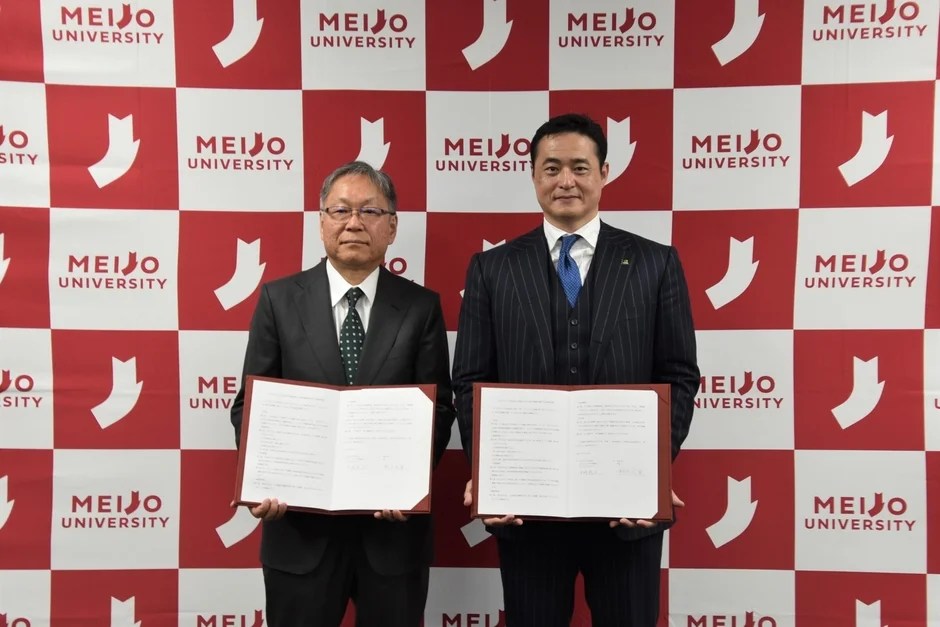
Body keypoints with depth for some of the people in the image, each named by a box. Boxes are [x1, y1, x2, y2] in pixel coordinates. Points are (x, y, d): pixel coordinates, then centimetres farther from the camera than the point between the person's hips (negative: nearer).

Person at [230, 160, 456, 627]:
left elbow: (437, 409, -1)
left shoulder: (421, 306, 2)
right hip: (300, 526, 0)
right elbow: (250, 403, 2)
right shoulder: (279, 299, 2)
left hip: (394, 525, 0)